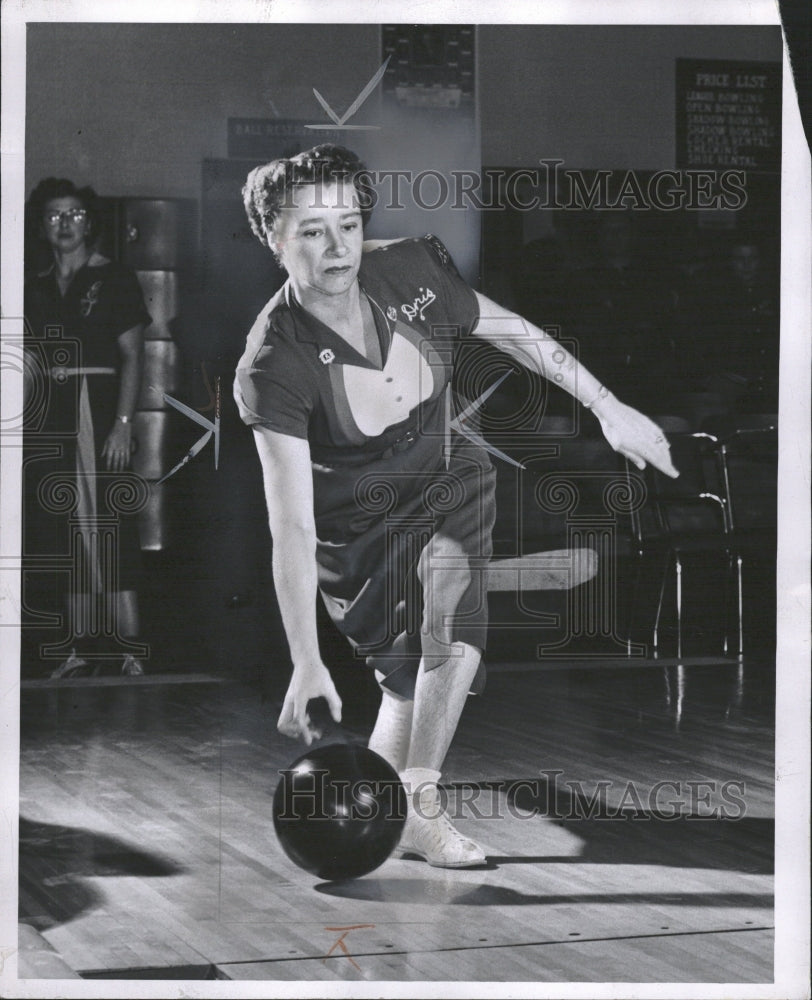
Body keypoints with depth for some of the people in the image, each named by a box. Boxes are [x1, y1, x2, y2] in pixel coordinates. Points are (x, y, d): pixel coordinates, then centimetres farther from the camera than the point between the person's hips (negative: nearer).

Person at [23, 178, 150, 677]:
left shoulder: (114, 279, 0)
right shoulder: (37, 288, 14)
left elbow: (133, 357, -5)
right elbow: (30, 363, 15)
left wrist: (123, 425, -14)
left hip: (99, 413, -5)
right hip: (52, 417, 5)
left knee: (110, 531, -9)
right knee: (70, 535, 5)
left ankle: (132, 651, -8)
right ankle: (83, 647, 10)